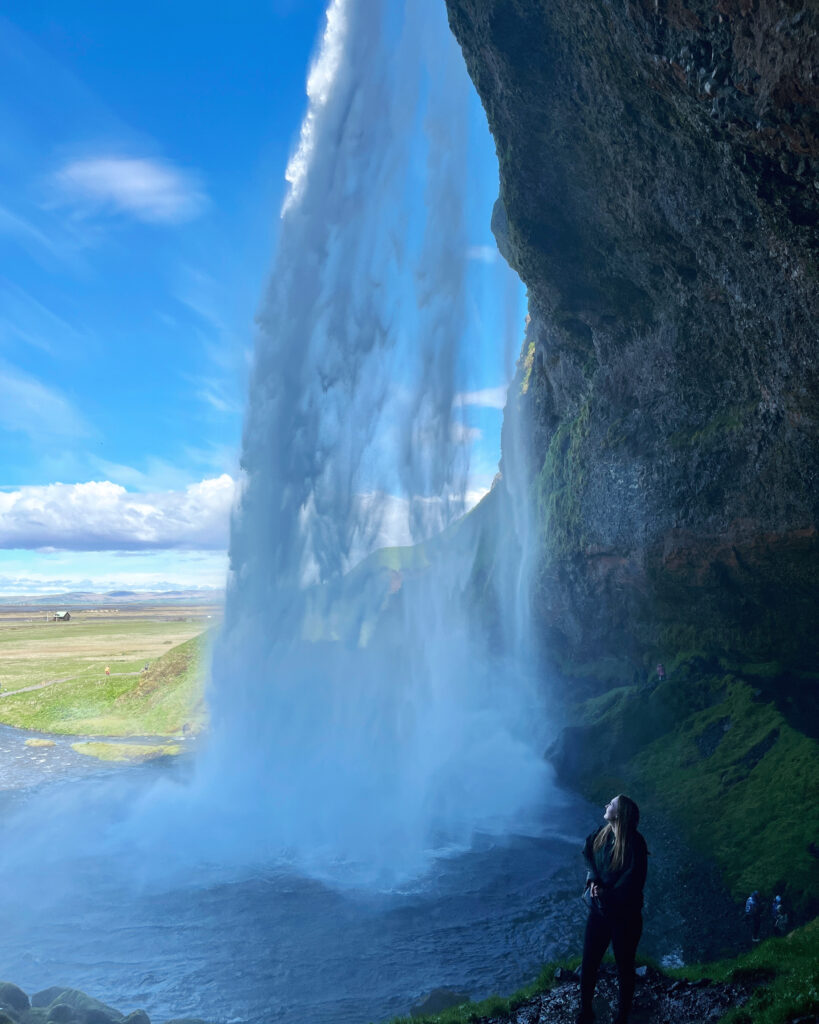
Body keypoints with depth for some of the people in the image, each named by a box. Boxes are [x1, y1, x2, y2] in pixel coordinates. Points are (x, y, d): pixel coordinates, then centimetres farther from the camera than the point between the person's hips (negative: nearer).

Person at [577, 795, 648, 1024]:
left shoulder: (635, 844, -24)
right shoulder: (601, 834, -5)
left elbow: (632, 883, -24)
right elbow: (587, 853, 5)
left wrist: (606, 895, -17)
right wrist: (593, 879, -12)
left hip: (625, 916, -5)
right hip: (598, 910, 5)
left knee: (624, 967, 15)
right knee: (588, 964, 13)